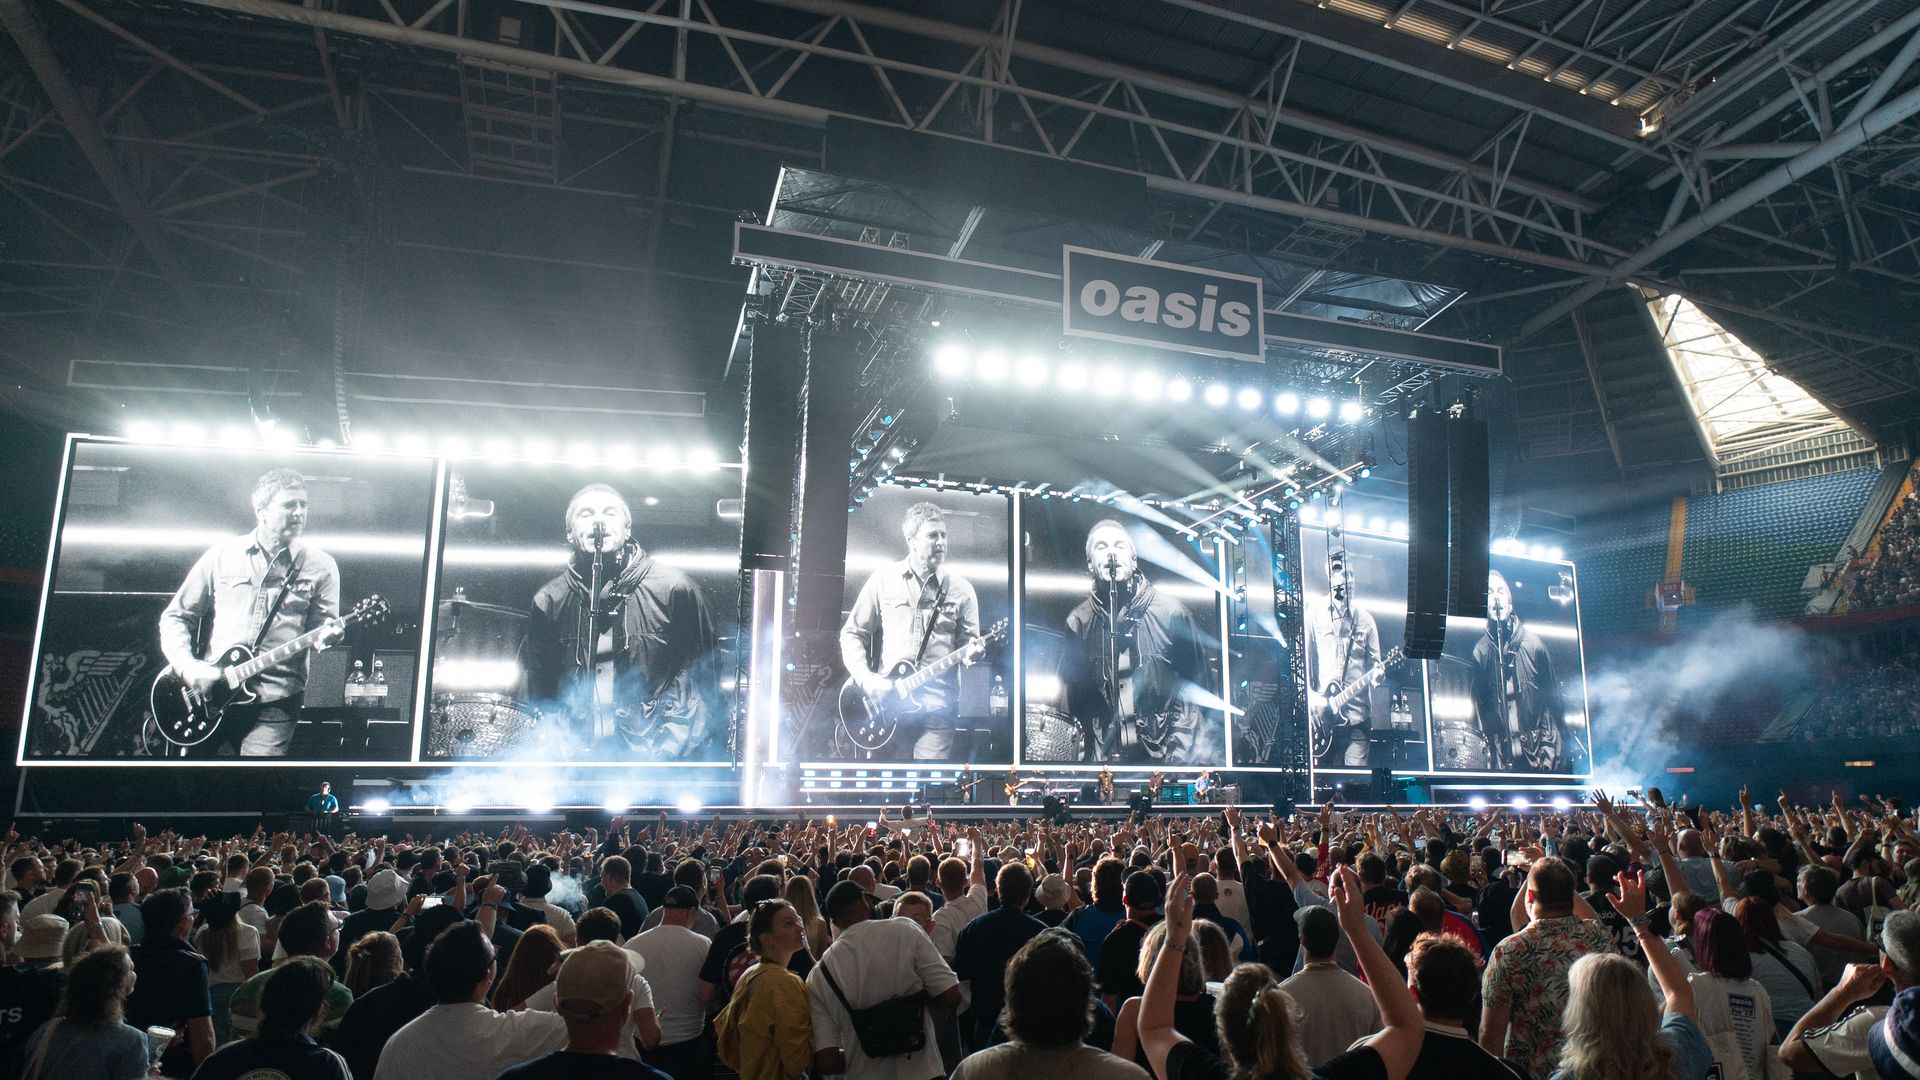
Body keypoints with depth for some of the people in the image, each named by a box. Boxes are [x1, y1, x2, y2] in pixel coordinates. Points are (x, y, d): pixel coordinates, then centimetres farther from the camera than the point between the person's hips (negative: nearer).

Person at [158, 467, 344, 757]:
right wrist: (188, 665, -4)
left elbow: (323, 626, 6)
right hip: (207, 694, 2)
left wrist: (325, 635, -18)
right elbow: (175, 616, 11)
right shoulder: (221, 555, 7)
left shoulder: (320, 566, 3)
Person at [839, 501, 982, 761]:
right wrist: (865, 678, -5)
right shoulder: (883, 580, 4)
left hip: (937, 709, 0)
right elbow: (852, 632, 8)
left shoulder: (961, 589, 4)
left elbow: (969, 642, 8)